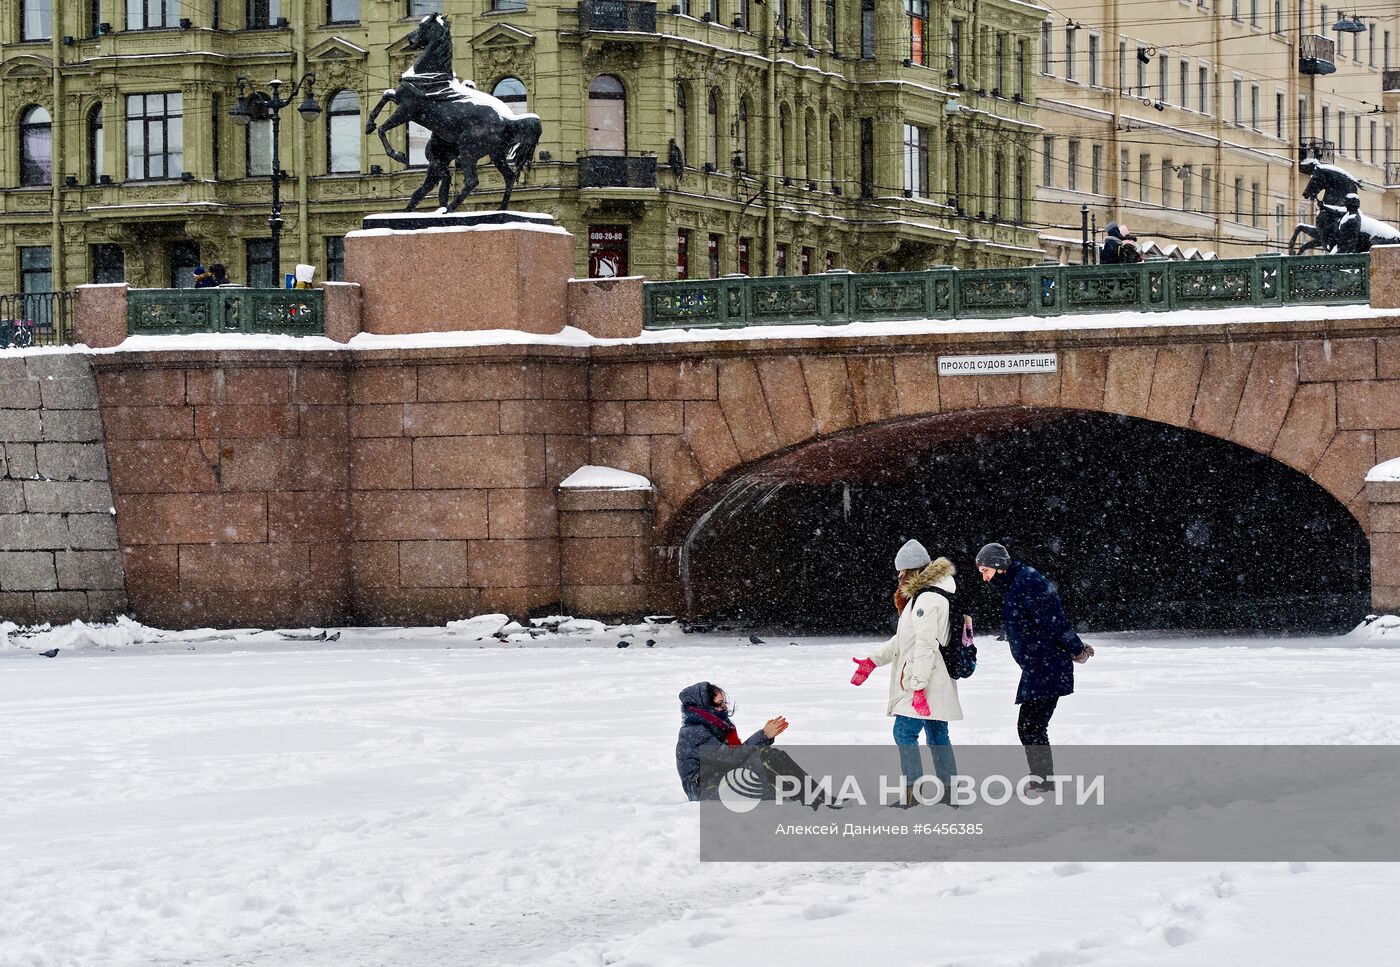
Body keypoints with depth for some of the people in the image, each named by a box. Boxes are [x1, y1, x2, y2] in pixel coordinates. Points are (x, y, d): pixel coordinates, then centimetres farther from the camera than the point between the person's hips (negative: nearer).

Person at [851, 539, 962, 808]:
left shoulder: (928, 599, -17)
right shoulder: (922, 594, 17)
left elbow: (926, 645, -23)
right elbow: (903, 639, 23)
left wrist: (918, 685, -25)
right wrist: (872, 661, 19)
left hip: (924, 684, -11)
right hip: (933, 683, 11)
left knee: (905, 732, -9)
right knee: (937, 735, 13)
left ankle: (912, 793, -10)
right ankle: (948, 792, 18)